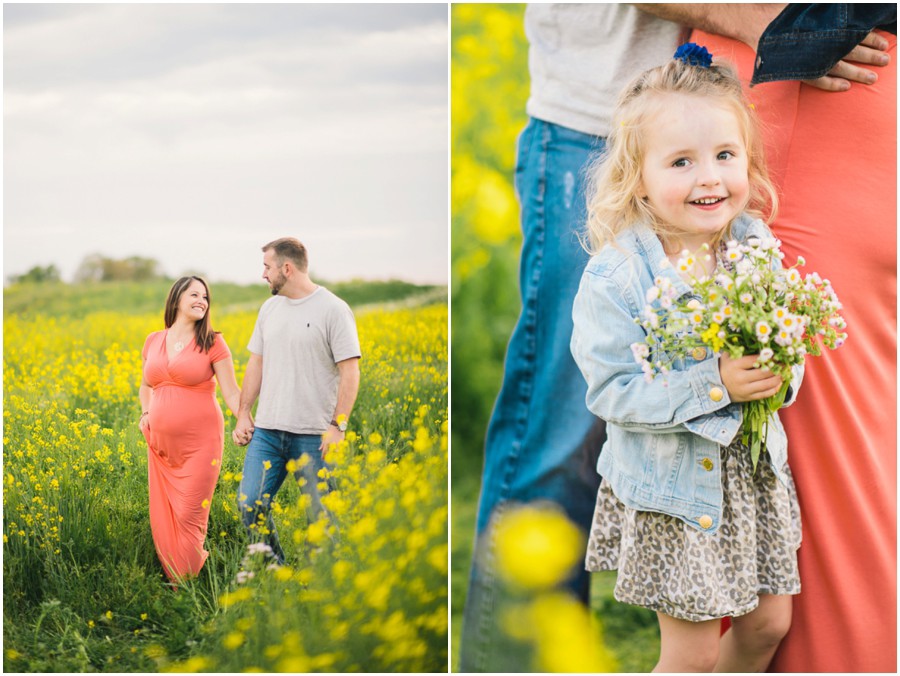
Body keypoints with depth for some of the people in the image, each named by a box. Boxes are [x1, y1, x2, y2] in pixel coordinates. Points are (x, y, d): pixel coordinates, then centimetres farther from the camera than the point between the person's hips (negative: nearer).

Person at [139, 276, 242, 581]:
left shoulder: (212, 343, -2)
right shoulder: (153, 341, 10)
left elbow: (231, 392, -6)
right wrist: (145, 413, 5)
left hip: (199, 443, -4)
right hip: (161, 444, 4)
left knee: (189, 518, -6)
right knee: (162, 518, 4)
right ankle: (172, 578, 18)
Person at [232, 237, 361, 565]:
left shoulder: (333, 310, -8)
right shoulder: (269, 308, 12)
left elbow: (350, 372, -11)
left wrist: (338, 426, -16)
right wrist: (243, 414, 12)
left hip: (314, 435, -6)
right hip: (267, 430, 6)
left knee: (322, 516, 1)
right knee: (250, 506, 1)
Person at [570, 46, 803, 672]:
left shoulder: (756, 245, -4)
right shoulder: (614, 278, -19)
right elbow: (610, 391, -20)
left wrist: (780, 371, -17)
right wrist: (715, 385, -28)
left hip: (754, 469, 6)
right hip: (672, 485, -5)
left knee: (769, 623, 19)